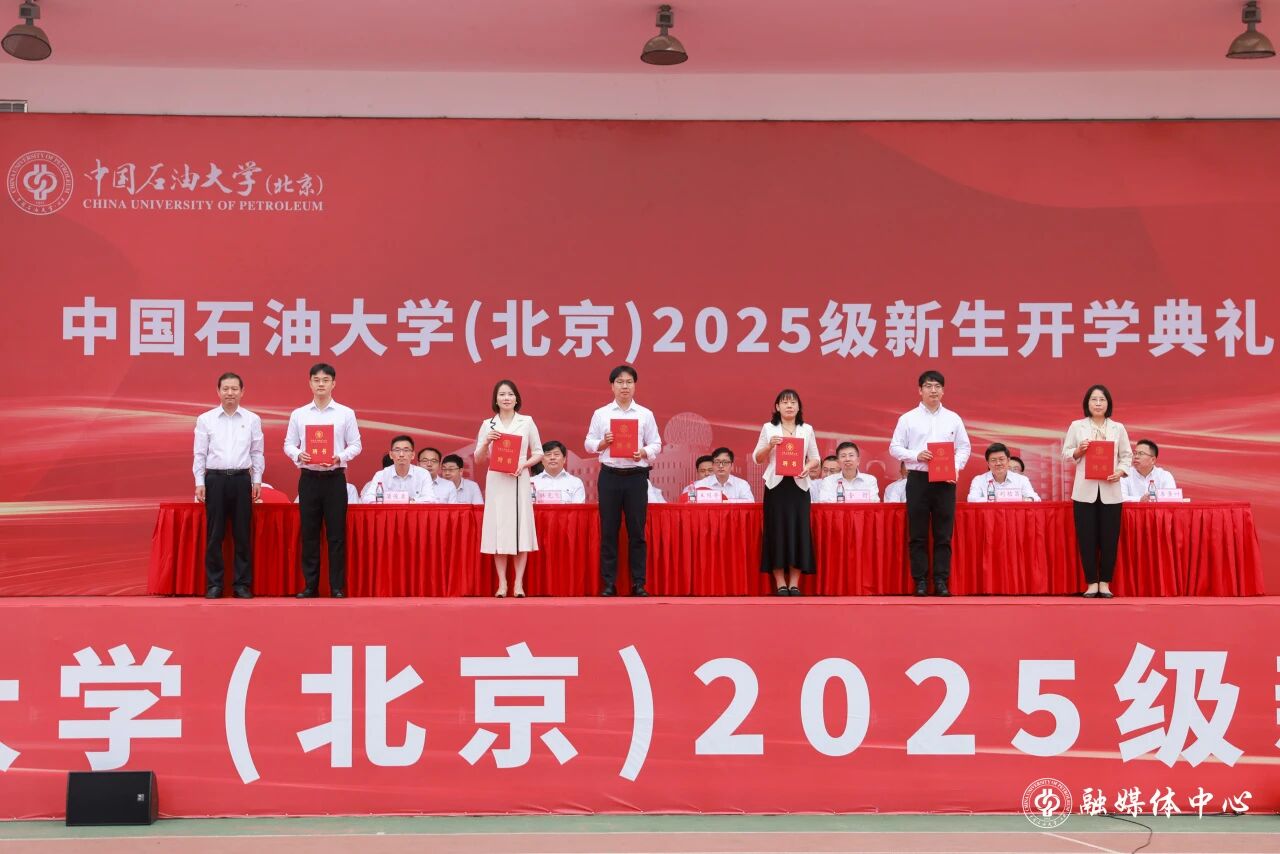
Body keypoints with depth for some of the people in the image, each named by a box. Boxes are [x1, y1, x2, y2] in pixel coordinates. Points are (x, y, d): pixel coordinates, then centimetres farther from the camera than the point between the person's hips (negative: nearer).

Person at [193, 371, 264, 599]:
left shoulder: (252, 419, 6)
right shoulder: (205, 419, 3)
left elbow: (257, 453, 9)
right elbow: (200, 454, 4)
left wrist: (257, 481, 4)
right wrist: (199, 483, -2)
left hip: (242, 479, 1)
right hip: (215, 479, -1)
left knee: (243, 534, 2)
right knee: (214, 534, 1)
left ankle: (243, 584, 9)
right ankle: (214, 584, 7)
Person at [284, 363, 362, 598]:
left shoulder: (346, 413, 3)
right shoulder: (298, 414, 7)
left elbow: (355, 445, 3)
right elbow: (289, 444, 8)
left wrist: (340, 457, -14)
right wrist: (298, 455, -13)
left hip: (334, 477, -1)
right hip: (309, 477, 1)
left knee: (336, 533, -1)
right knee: (309, 533, 4)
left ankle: (337, 586, 4)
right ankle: (310, 585, 11)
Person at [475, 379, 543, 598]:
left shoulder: (527, 422, 5)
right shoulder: (488, 425, 6)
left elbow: (538, 453, 7)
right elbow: (478, 460, 8)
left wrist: (524, 464, -11)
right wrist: (485, 442, -10)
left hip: (519, 481, -1)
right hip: (496, 481, 1)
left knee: (520, 528, -2)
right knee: (497, 530, -1)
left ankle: (518, 583, 1)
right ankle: (502, 583, 4)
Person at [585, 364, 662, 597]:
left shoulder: (645, 414, 6)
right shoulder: (600, 414, 6)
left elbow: (656, 445, 5)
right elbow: (589, 444, 7)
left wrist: (644, 453, -14)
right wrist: (603, 443, -12)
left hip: (636, 476, 0)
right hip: (610, 475, 0)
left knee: (636, 531, 2)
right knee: (609, 530, 3)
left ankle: (638, 583, 8)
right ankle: (609, 583, 9)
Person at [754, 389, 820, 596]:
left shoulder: (807, 429, 9)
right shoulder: (768, 428, 5)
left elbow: (815, 458, 11)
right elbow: (757, 459, 6)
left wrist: (808, 467, -10)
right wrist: (770, 446, -12)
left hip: (799, 485, 1)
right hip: (776, 485, -1)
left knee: (799, 530, -2)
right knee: (777, 530, -4)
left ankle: (794, 583, 3)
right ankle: (780, 583, 2)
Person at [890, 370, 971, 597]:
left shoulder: (953, 419, 9)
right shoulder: (908, 418, 4)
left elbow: (964, 447, 10)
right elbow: (895, 447, 3)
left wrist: (956, 467, -7)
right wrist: (916, 456, -12)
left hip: (945, 480, 1)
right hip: (918, 478, -1)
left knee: (943, 533, 1)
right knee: (918, 534, 0)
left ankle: (941, 581, 5)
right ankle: (920, 581, 5)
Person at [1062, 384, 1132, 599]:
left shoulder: (1118, 428, 7)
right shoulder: (1077, 426, 5)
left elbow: (1127, 456, 8)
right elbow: (1066, 454, 7)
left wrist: (1120, 472, -9)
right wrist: (1079, 451, -12)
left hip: (1111, 491, 1)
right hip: (1085, 490, -1)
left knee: (1109, 538, 1)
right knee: (1087, 538, 0)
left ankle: (1105, 583, 10)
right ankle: (1092, 583, 8)